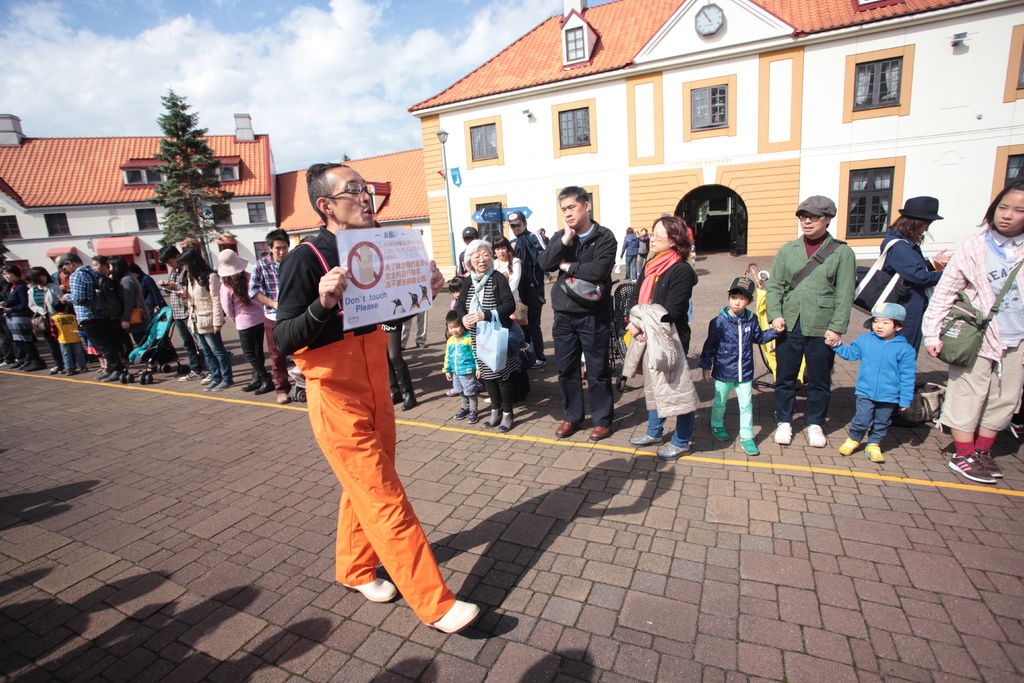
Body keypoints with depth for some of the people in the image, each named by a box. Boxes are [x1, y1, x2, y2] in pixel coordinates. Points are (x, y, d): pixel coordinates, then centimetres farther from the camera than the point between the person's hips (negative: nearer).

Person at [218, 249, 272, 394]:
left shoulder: (226, 286, -12)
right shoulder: (250, 278, -6)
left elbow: (227, 309, -3)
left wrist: (235, 319, 14)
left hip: (244, 323, -5)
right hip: (260, 318, 5)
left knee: (249, 354, 6)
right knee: (258, 351, 15)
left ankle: (266, 381, 1)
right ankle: (257, 379, 26)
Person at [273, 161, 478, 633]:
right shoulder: (306, 259, -16)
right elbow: (284, 340, -20)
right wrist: (323, 303, -37)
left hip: (375, 394, 8)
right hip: (337, 402, -7)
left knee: (365, 489, 20)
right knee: (387, 502, -3)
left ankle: (355, 570, 43)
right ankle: (434, 604, 9)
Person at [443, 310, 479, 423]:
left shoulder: (469, 338, -16)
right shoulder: (450, 340, 5)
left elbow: (476, 354, -14)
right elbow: (447, 356, 14)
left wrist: (478, 367, -14)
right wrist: (447, 370, 15)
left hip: (468, 372, -7)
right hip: (455, 372, 7)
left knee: (470, 392, 3)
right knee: (461, 392, 20)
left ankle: (473, 411, 16)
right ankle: (464, 408, 36)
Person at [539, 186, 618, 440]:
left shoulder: (604, 236, -6)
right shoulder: (560, 237, 9)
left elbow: (599, 269, -22)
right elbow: (544, 264, -5)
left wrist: (568, 266, -9)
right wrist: (565, 240, -15)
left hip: (593, 316, -5)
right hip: (564, 316, 5)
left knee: (598, 371, 6)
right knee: (567, 369, 13)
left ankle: (602, 419, 23)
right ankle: (571, 416, 30)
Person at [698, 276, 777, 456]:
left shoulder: (751, 319, 0)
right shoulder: (719, 321, -14)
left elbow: (759, 337, 17)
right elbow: (709, 345, -8)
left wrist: (774, 331, 1)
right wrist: (706, 367, -6)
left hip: (745, 372, 3)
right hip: (723, 372, -3)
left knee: (746, 404, 6)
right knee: (720, 402, 15)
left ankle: (747, 438, 16)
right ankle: (717, 426, 39)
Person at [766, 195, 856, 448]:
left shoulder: (842, 252, 2)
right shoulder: (787, 250, 9)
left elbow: (845, 294, -2)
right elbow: (775, 285, 5)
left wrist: (837, 328, -10)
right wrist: (775, 315, -9)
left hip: (822, 328, -2)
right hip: (789, 325, 2)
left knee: (819, 380, 10)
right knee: (785, 377, 9)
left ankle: (815, 424, 28)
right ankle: (784, 421, 26)